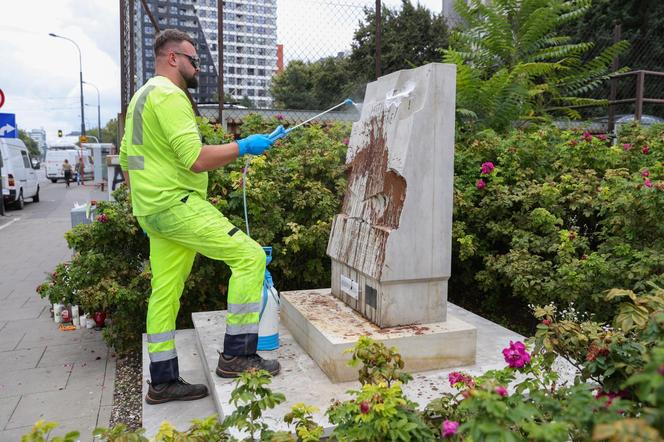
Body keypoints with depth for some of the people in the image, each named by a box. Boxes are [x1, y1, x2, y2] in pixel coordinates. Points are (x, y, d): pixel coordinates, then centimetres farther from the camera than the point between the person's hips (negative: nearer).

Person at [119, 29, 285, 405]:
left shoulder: (141, 96, 21)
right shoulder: (169, 95, -11)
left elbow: (127, 161, 25)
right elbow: (196, 159, -23)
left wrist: (146, 209, 27)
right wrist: (242, 146, -11)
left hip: (153, 210, 11)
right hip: (177, 204, -11)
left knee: (166, 292, 12)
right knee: (250, 256, -10)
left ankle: (163, 381, 21)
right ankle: (237, 354, -5)